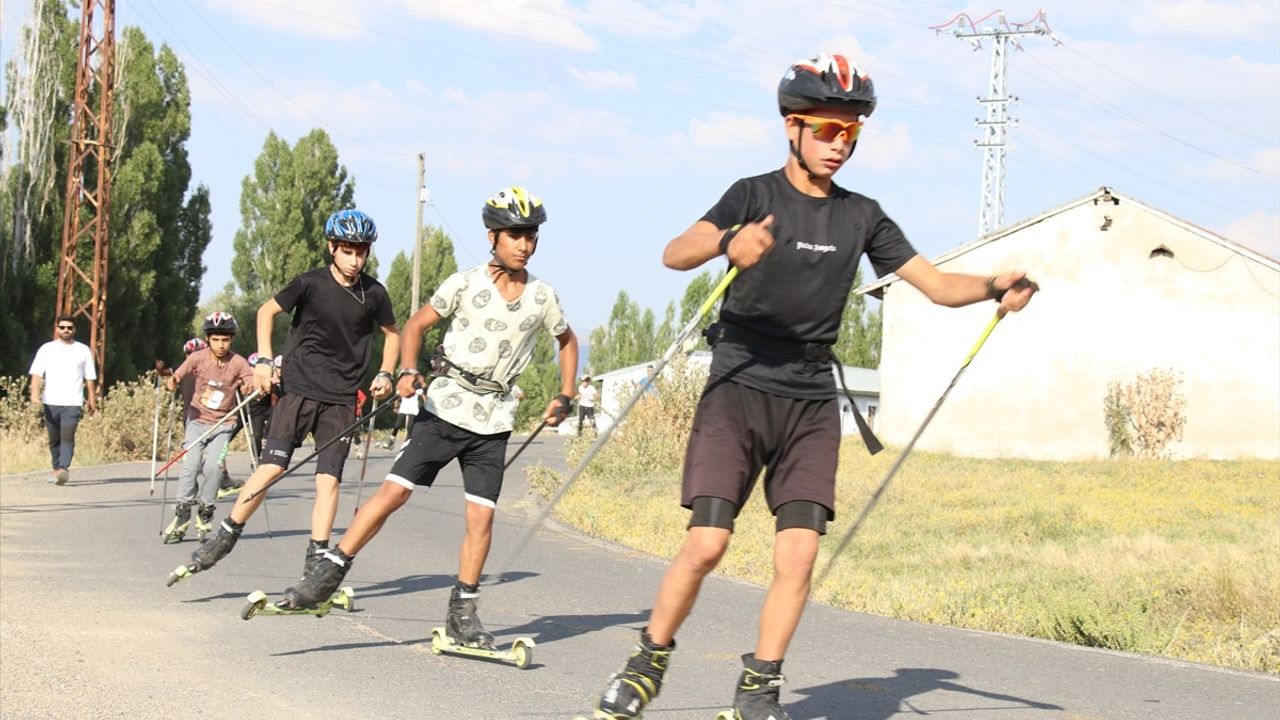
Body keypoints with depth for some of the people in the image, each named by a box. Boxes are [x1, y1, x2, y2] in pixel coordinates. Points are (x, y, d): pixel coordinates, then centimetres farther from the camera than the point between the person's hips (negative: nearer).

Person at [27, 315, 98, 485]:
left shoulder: (83, 350, 10)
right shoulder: (46, 349, 7)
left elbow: (90, 378, 14)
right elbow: (36, 374, 0)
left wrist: (92, 399, 11)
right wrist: (35, 394, -15)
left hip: (72, 402, -1)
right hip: (51, 401, 1)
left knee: (67, 437, -16)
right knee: (54, 438, 9)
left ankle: (63, 469, -24)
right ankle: (57, 468, 24)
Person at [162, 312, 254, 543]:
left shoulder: (238, 364, -9)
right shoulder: (198, 358, -8)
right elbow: (176, 377, -9)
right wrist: (171, 382, -32)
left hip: (224, 423, 0)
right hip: (198, 419, 0)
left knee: (213, 466, -18)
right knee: (191, 464, -16)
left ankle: (205, 512, 4)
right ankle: (182, 514, 0)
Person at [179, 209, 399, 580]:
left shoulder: (374, 294, 1)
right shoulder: (311, 283, -6)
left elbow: (392, 334, 19)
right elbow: (267, 311, 7)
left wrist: (385, 374, 6)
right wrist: (263, 360, -1)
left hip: (342, 400, 2)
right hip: (298, 390, -2)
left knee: (329, 479, -5)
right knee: (272, 467, -9)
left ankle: (316, 561, -1)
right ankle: (224, 538, 4)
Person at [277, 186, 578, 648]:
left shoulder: (542, 298, 3)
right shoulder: (465, 284, -3)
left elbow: (567, 341, 22)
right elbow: (417, 324, 5)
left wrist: (565, 397, 13)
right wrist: (408, 372, -11)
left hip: (493, 422, 2)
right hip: (444, 407, -2)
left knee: (481, 516, -4)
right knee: (393, 491, -9)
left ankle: (462, 613, 8)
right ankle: (328, 575, -3)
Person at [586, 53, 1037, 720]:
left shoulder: (862, 215, 11)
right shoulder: (756, 195, -2)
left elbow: (936, 283, 8)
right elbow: (675, 253, -18)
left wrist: (995, 287, -13)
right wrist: (729, 244, -40)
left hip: (812, 401, 4)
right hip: (738, 388, -4)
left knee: (798, 553, -6)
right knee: (706, 543, -12)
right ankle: (647, 665, 9)